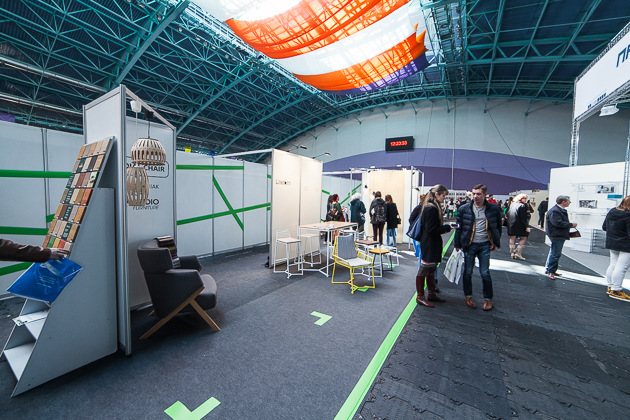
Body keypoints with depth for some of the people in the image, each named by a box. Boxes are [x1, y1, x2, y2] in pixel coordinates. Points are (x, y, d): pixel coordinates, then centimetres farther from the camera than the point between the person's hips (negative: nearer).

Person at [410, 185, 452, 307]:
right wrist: (447, 227, -15)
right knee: (423, 269, 1)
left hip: (432, 243, 10)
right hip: (429, 243, -10)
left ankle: (432, 294, 30)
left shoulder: (426, 206, 9)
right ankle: (420, 296, 13)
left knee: (431, 269, 18)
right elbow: (432, 229, -22)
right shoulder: (432, 209, -20)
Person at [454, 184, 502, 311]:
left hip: (485, 245, 0)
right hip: (469, 245, 0)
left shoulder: (493, 209, 0)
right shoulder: (464, 209, -3)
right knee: (467, 272, 8)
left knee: (485, 273, 2)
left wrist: (496, 243, 8)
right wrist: (457, 244, -2)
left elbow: (498, 227, 11)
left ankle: (488, 299, 23)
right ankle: (468, 296, 26)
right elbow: (459, 228, 0)